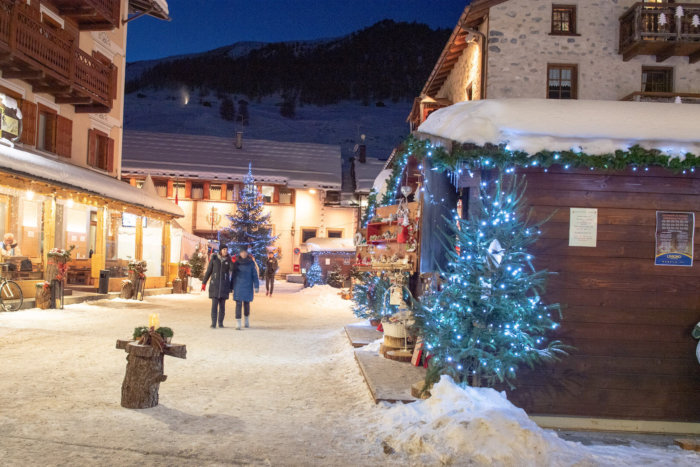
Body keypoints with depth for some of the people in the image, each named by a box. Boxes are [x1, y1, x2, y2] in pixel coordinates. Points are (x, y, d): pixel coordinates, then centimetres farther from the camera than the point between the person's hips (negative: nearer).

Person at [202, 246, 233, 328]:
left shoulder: (229, 260, 2)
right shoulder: (214, 258, 1)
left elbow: (232, 269, -15)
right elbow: (208, 271, 5)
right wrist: (204, 283, 4)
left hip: (224, 284, 1)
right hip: (214, 284, -1)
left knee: (222, 304, 5)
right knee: (214, 303, -8)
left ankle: (221, 322, 15)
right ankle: (213, 323, -7)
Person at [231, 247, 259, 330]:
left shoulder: (251, 263, -1)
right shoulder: (236, 263, 1)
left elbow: (255, 275, -1)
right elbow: (233, 275, 8)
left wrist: (256, 286, -7)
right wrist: (231, 287, 9)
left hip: (248, 286, 0)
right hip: (238, 286, 0)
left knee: (247, 304, 10)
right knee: (238, 304, -7)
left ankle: (247, 320, 33)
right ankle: (238, 323, -7)